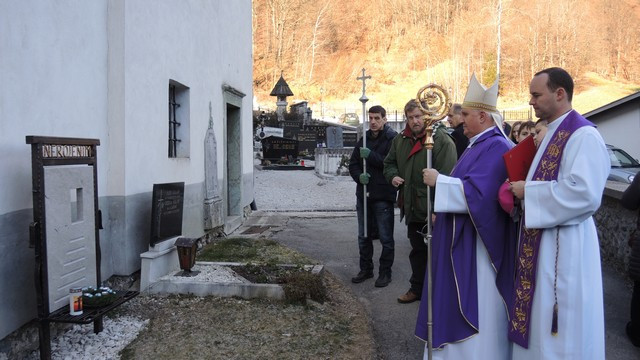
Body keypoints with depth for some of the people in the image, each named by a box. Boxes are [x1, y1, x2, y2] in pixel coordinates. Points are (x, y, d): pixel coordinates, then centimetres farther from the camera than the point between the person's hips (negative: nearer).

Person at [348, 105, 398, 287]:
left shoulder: (393, 139, -10)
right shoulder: (364, 139, 10)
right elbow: (353, 164, 10)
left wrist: (371, 156, -25)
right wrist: (359, 176, -10)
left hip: (383, 196, -6)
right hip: (363, 194, 7)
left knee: (386, 238, 5)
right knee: (364, 236, 17)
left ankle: (385, 272, 18)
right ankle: (366, 269, 31)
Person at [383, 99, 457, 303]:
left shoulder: (441, 139, -15)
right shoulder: (400, 140, 8)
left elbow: (447, 176, -22)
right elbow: (389, 162, 23)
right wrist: (392, 176, 0)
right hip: (413, 208, 7)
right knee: (417, 251, 21)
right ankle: (417, 288, 36)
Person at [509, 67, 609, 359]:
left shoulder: (583, 134, -17)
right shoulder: (553, 133, 14)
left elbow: (584, 194, -27)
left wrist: (528, 191, -18)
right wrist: (522, 189, 5)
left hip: (564, 245, -10)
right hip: (541, 240, 10)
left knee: (558, 333, 2)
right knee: (539, 323, 19)